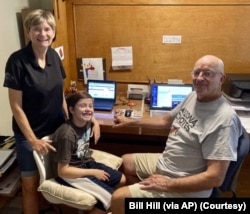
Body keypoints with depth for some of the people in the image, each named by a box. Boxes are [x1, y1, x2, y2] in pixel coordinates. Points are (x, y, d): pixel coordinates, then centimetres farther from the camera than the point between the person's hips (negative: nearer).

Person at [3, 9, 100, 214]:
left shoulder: (54, 56, -2)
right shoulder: (17, 60, -19)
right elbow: (16, 106, -16)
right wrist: (32, 139, -16)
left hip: (56, 129, 5)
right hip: (30, 133, -5)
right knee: (31, 184, 10)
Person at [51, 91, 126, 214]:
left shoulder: (87, 122, -6)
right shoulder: (67, 135, -29)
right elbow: (62, 171, -26)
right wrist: (93, 172, -20)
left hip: (86, 163, 9)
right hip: (70, 174, -8)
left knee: (121, 180, 11)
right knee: (110, 197, -17)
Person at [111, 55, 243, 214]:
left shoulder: (224, 119, -28)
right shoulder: (194, 96, -1)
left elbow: (215, 177, -30)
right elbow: (166, 120, 16)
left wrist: (168, 185, -26)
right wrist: (131, 122, 18)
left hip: (185, 188, -9)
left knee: (119, 198, -13)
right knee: (125, 161, 23)